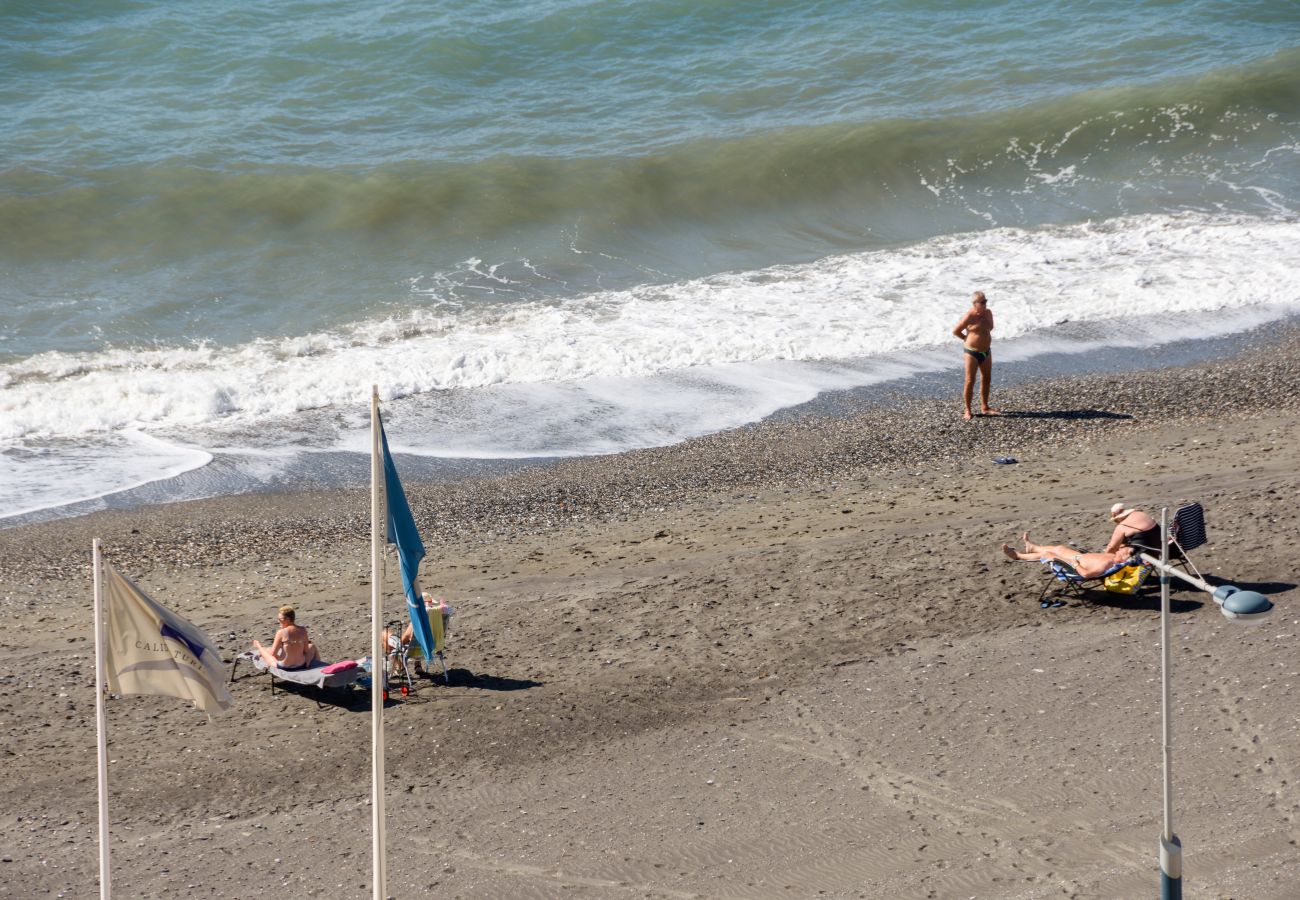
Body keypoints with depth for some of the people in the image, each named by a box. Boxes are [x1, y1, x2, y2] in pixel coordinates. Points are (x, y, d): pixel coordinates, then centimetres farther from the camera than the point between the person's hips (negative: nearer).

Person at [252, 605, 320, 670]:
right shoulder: (302, 630, -7)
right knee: (312, 646, 31)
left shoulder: (281, 633, -19)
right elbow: (306, 650, 1)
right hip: (301, 665, 3)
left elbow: (273, 653, -14)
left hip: (284, 666, -3)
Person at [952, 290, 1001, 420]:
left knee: (986, 379, 13)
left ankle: (984, 407, 25)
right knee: (970, 381, -5)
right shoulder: (969, 316, -17)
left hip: (986, 351, 7)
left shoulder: (988, 313, 3)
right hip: (972, 352, -7)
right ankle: (967, 411, 2)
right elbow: (955, 331, -10)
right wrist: (967, 339, -1)